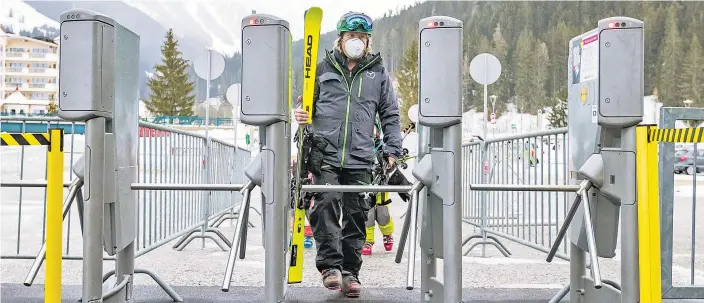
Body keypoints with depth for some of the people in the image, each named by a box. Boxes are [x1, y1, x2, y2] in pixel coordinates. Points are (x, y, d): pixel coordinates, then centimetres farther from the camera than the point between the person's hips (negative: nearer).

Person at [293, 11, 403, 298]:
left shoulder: (378, 74, 14)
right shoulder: (323, 68, 13)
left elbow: (390, 116, 14)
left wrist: (392, 151, 5)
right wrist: (302, 115, -3)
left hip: (360, 159, 1)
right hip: (325, 155, 0)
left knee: (355, 214, 3)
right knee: (326, 203, -15)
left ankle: (350, 272, 13)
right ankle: (330, 266, -7)